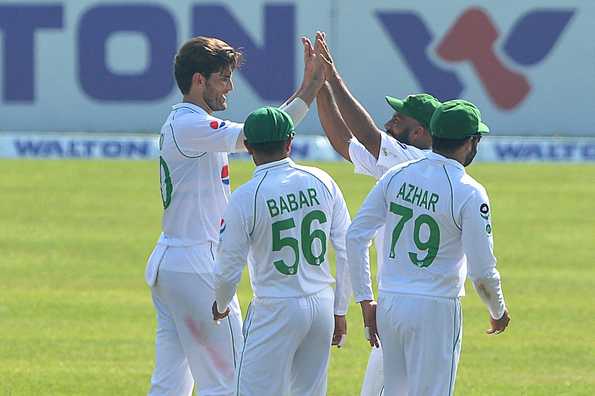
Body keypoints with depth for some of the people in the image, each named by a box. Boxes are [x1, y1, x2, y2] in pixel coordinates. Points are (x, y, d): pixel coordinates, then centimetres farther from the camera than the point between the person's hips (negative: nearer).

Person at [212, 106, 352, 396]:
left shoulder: (245, 197, -12)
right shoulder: (322, 182, 1)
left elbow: (228, 270, -7)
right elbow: (347, 252, 4)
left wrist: (221, 306, 15)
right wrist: (340, 311, 14)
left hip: (276, 311, -5)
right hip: (322, 306, 5)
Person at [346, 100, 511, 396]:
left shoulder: (397, 176, 3)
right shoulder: (469, 193, -13)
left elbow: (355, 236, 2)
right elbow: (482, 271, -13)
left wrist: (365, 301, 9)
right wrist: (498, 312, 7)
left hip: (388, 305, 6)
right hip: (435, 311, -6)